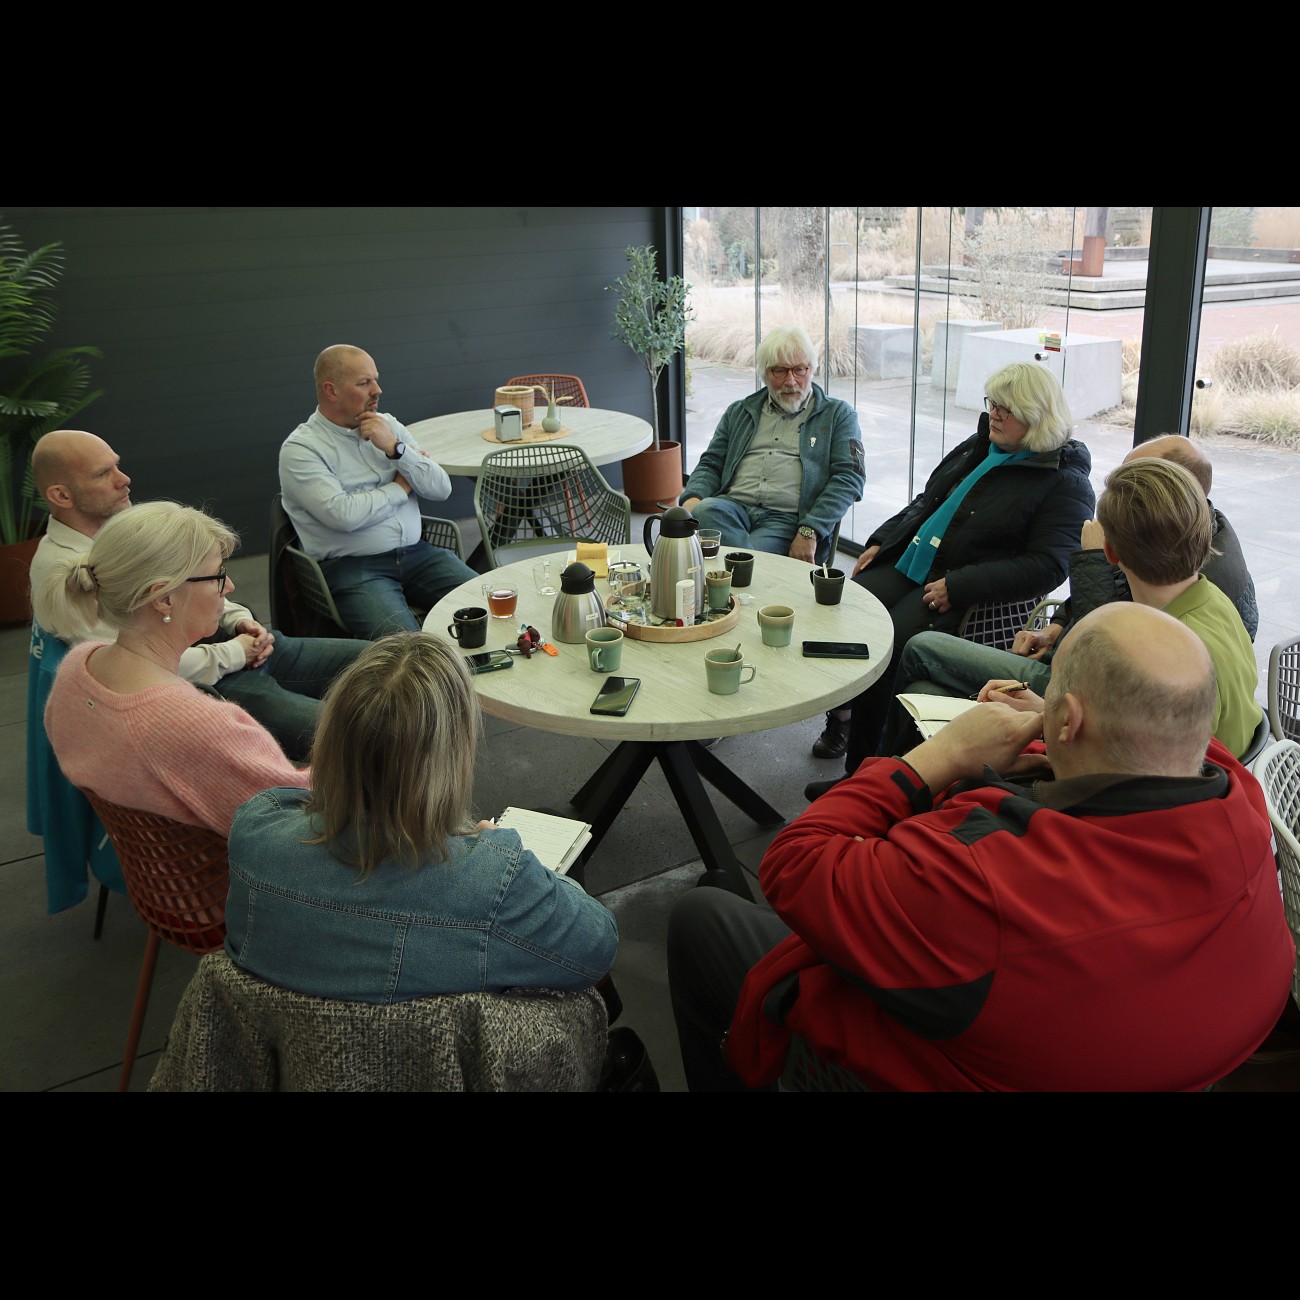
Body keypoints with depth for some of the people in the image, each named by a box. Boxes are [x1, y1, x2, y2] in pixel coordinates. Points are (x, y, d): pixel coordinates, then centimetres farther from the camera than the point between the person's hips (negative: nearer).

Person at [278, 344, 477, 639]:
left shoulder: (387, 425, 13)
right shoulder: (300, 449, -4)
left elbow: (442, 489, 7)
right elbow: (344, 515, -18)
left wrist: (394, 448, -8)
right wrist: (401, 486, -2)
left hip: (416, 552, 6)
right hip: (350, 567, -6)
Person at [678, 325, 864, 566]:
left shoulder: (838, 415, 14)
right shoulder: (739, 412, 26)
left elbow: (850, 476, 3)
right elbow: (711, 464, 24)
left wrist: (809, 532, -13)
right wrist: (692, 497, -3)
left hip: (789, 519, -4)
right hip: (733, 505, 4)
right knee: (703, 512, -34)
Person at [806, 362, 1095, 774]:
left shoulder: (1065, 482, -7)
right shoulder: (979, 447, 17)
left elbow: (1046, 567, -16)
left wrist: (957, 587, -22)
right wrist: (880, 541, 12)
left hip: (964, 599, -8)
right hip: (907, 565, 8)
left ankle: (862, 772, -15)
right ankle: (841, 714, 7)